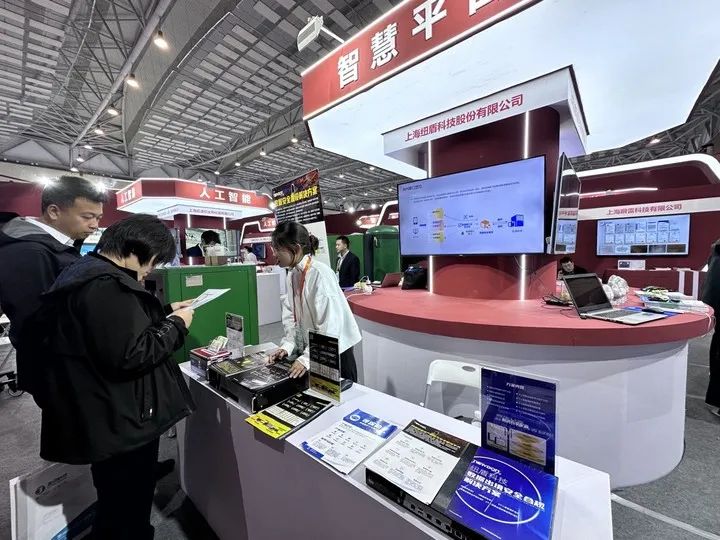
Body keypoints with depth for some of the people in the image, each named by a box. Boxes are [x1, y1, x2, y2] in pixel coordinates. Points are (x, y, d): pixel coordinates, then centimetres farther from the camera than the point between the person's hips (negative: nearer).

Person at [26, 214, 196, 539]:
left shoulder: (87, 272, 10)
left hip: (104, 415, 11)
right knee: (126, 514, 11)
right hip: (117, 421, -11)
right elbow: (128, 356, -30)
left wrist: (164, 313, 11)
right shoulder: (107, 285, -26)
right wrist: (176, 325, -17)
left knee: (118, 505, 29)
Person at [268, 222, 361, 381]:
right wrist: (287, 346, -5)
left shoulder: (320, 273, -23)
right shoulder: (293, 274, 2)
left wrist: (307, 358, -24)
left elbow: (330, 325, -25)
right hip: (308, 351, 7)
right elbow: (291, 315, 5)